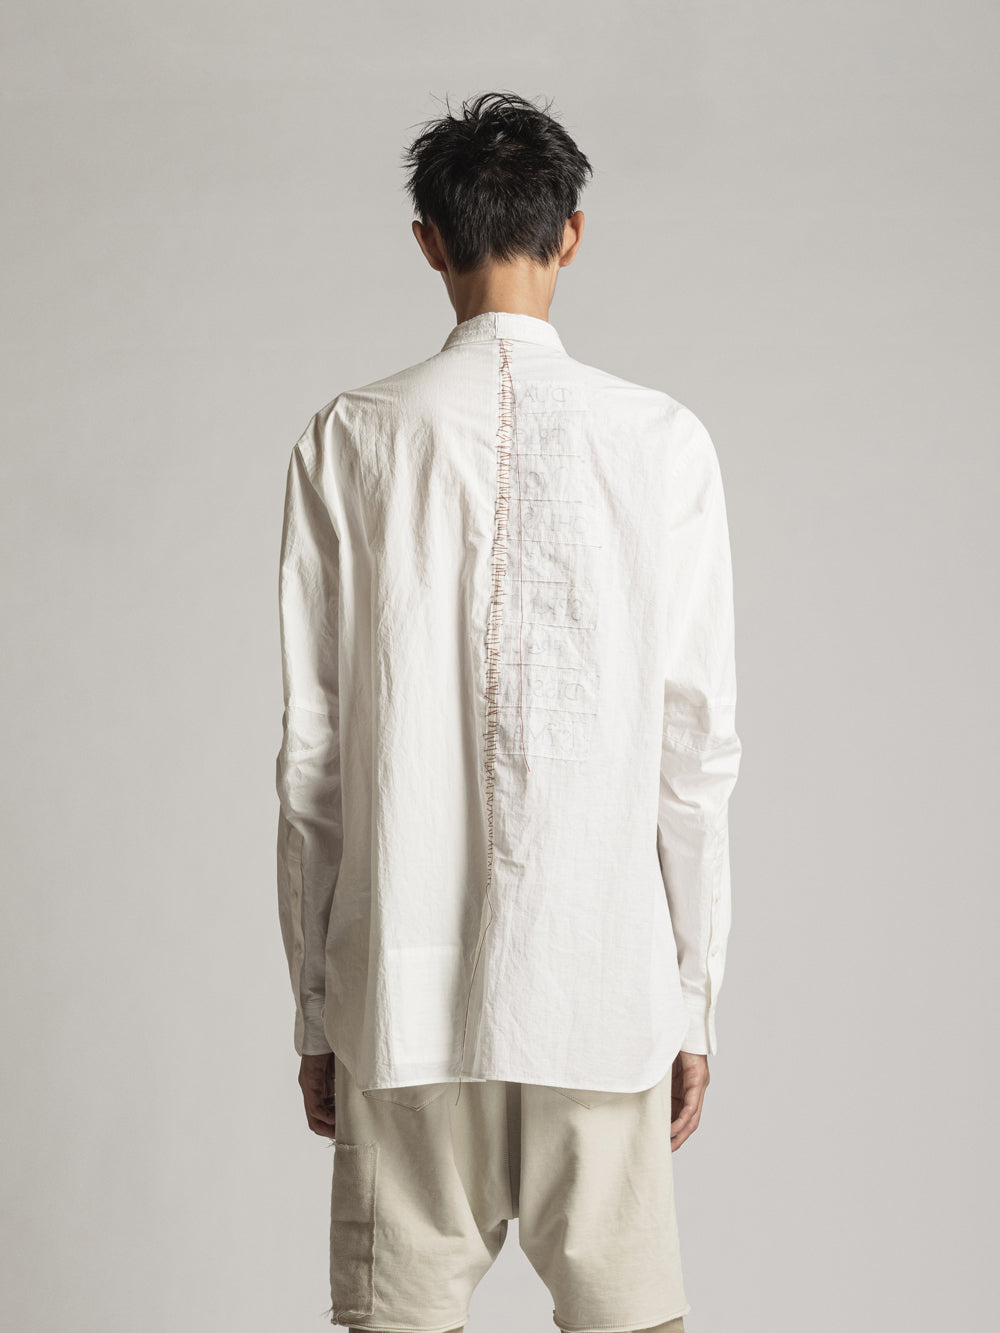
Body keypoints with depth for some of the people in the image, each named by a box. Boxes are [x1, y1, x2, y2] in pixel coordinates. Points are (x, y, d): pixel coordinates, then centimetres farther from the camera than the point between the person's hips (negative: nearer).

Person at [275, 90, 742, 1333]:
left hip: (401, 993, 0)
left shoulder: (348, 440, -1)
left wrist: (314, 1003, 8)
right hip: (604, 992, 0)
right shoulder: (664, 442, -1)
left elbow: (311, 752, 0)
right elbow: (698, 751, -1)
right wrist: (695, 997, 8)